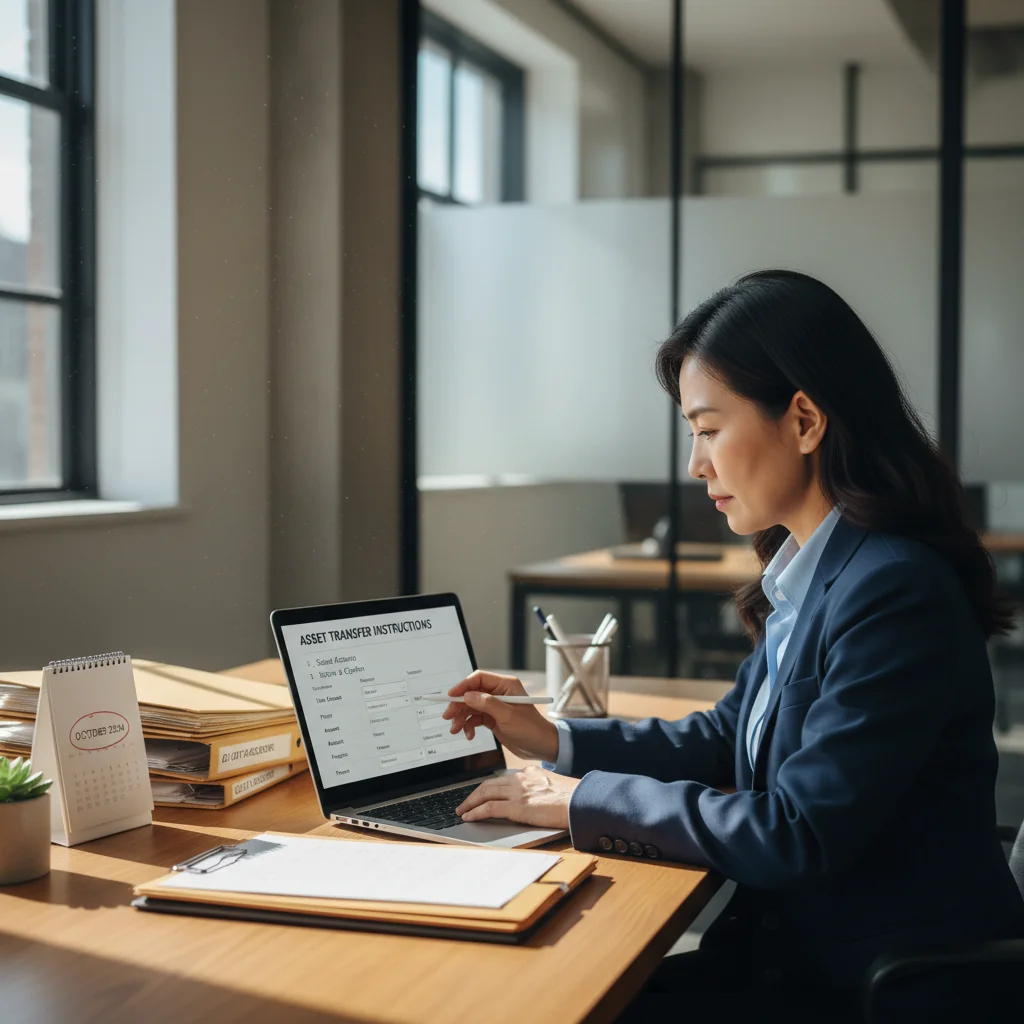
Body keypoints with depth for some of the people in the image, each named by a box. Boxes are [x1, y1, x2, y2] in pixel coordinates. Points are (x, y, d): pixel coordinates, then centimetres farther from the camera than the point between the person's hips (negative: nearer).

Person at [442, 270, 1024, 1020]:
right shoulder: (809, 577, 5)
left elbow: (798, 835, -24)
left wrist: (588, 801, -16)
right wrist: (554, 740, 9)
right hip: (795, 945, 8)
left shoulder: (896, 592, -24)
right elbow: (725, 738, 17)